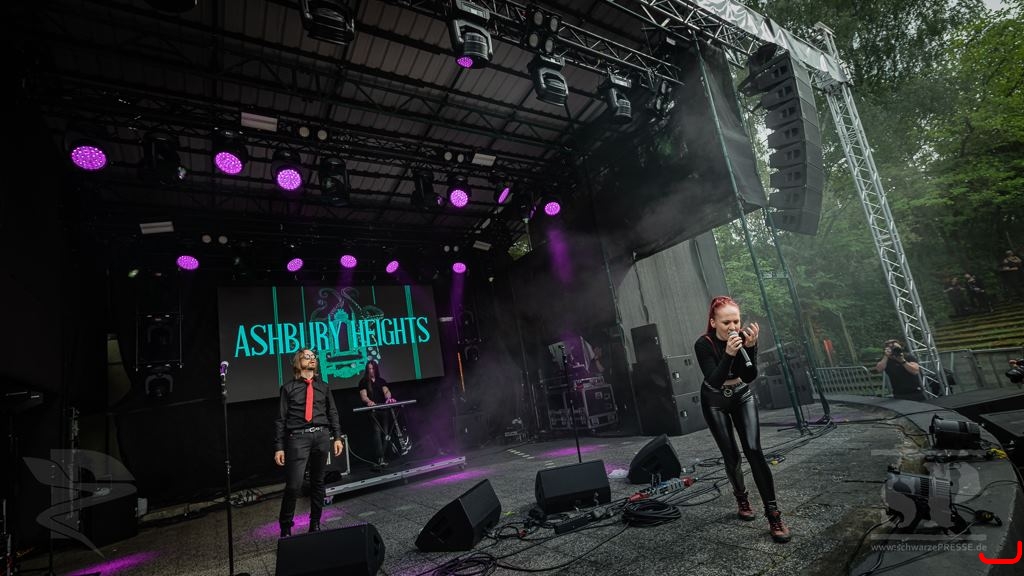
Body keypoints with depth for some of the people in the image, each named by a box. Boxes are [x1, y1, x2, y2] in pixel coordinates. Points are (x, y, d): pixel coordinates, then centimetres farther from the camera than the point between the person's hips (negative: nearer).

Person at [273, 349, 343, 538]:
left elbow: (332, 413, 14)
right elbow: (281, 418, 3)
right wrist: (279, 447, -2)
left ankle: (315, 524, 24)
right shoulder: (288, 388, 5)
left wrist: (337, 437, 5)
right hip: (297, 437, -3)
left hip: (321, 436, 3)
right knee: (294, 485, -8)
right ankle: (285, 527, 12)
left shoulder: (323, 386, 15)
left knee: (318, 482, 10)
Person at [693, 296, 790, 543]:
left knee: (754, 451, -11)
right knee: (731, 455, 2)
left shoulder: (746, 336, -20)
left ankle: (773, 514, -4)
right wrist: (729, 354, -46)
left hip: (742, 396, 2)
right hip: (715, 401, -2)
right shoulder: (703, 344, -27)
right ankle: (742, 499, 29)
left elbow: (749, 377, -26)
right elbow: (714, 381, -34)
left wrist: (750, 347, -40)